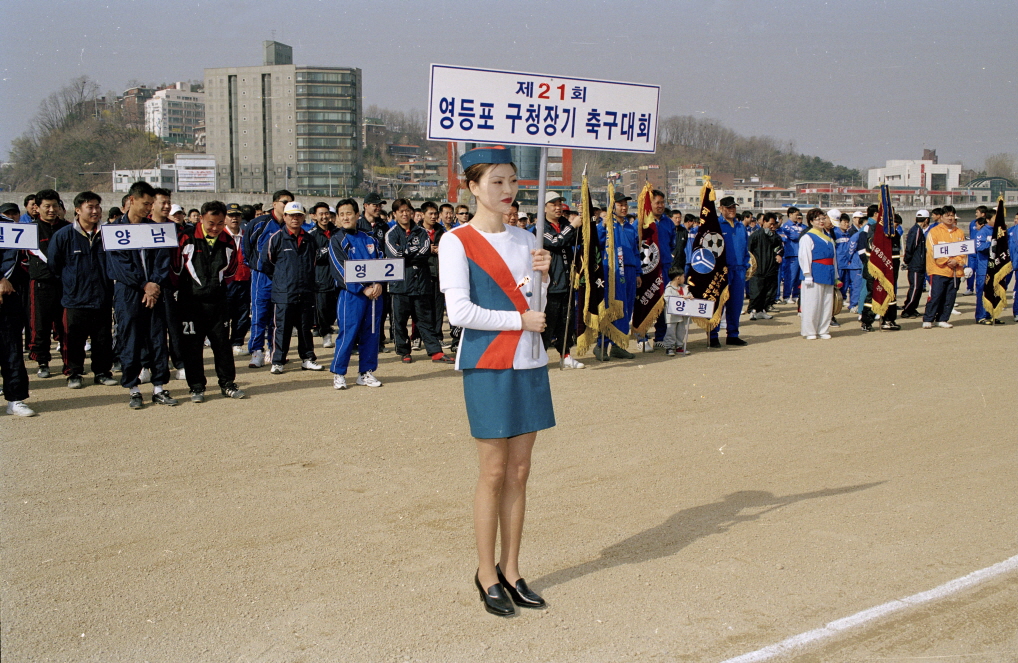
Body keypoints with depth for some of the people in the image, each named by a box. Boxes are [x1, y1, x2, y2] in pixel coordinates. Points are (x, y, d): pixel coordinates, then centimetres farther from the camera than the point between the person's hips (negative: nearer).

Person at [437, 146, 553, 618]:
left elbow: (536, 309, 14)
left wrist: (542, 275, -5)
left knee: (519, 472, 9)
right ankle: (487, 574, 15)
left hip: (529, 364, 6)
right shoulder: (457, 242, -6)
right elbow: (460, 312, -15)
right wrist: (520, 320, -11)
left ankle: (511, 569, 21)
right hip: (487, 366, -6)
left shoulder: (524, 239, 11)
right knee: (494, 472, 0)